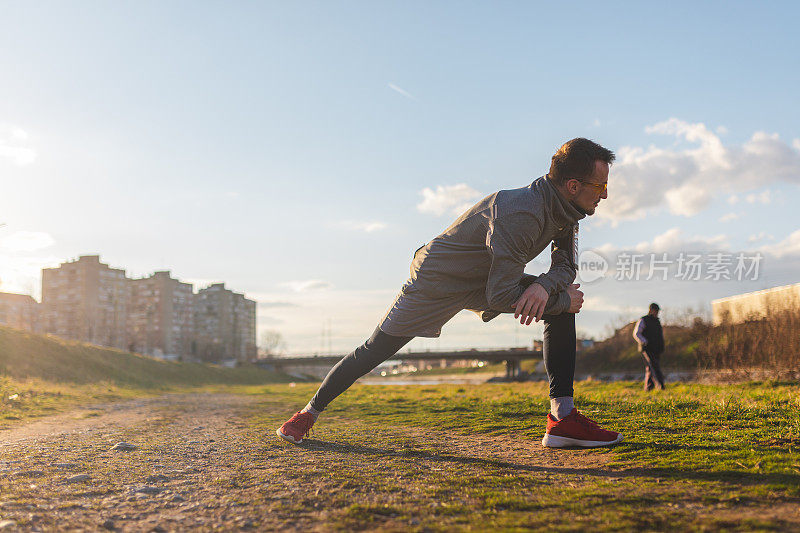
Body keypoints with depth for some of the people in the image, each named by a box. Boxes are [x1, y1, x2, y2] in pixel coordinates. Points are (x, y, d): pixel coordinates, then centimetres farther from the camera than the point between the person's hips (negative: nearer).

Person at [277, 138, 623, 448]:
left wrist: (543, 286, -26)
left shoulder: (564, 211, -8)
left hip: (484, 280, 8)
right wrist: (560, 299, -23)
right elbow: (501, 297, -35)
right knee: (374, 351, -2)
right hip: (437, 282, -8)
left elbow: (566, 265, -3)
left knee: (562, 298, -9)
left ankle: (563, 418, -11)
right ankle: (310, 413, 21)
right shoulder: (520, 213, -35)